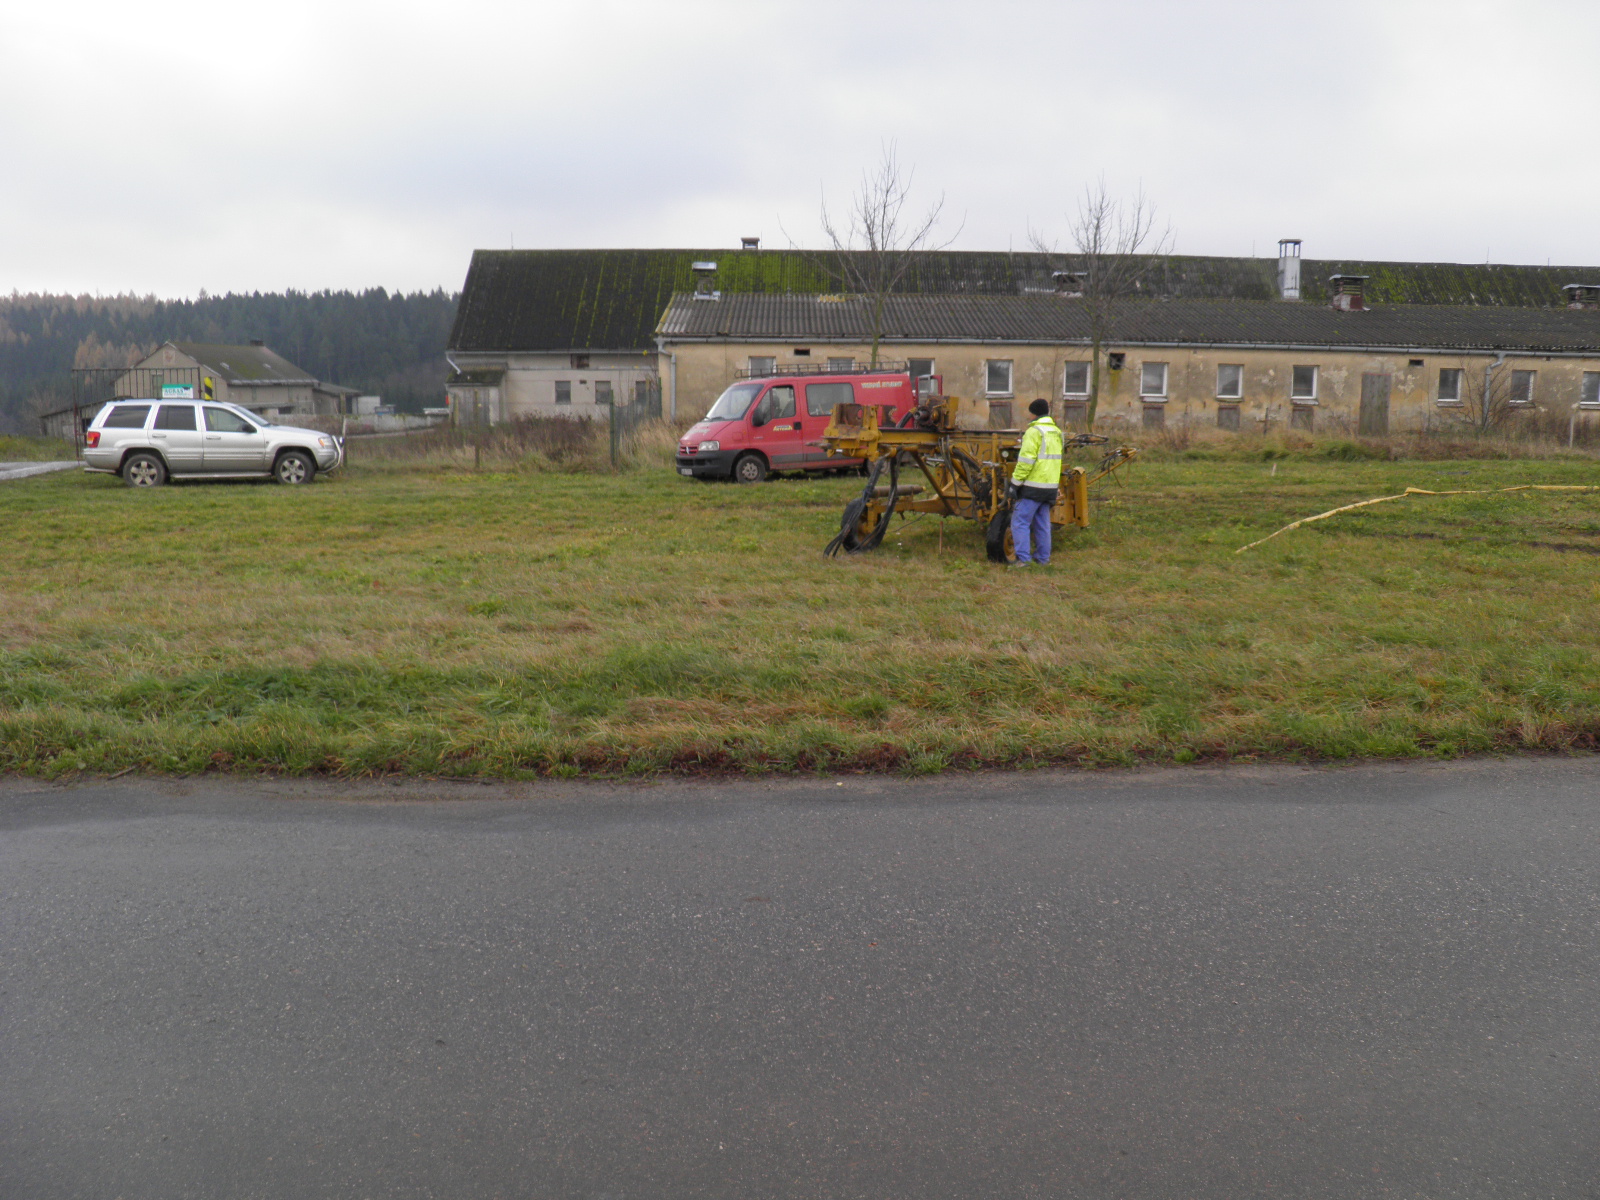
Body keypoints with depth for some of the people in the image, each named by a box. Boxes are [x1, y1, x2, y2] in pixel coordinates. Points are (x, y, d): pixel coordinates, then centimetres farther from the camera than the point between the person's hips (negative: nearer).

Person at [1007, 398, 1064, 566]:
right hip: (1050, 487, 8)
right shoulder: (1057, 433, 14)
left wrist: (1015, 483, -15)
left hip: (1033, 486, -8)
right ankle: (1042, 558, 18)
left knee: (1020, 522, -4)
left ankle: (1023, 558, -10)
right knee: (1042, 523, 14)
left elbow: (1025, 461, -19)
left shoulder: (1034, 431, -13)